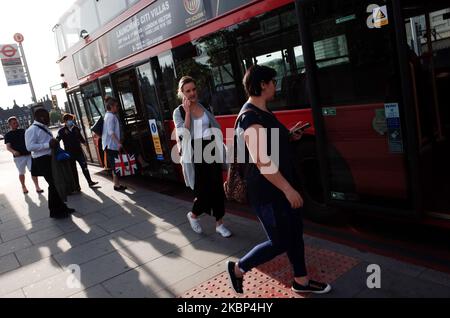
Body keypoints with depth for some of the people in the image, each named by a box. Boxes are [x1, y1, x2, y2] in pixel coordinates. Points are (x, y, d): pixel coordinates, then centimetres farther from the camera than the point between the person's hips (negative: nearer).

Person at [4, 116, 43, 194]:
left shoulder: (23, 131, 10)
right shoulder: (8, 135, 2)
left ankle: (37, 187, -6)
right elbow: (8, 147, -6)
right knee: (21, 173, 8)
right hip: (18, 156, -2)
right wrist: (13, 151, -26)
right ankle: (23, 187, 27)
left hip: (29, 154, 2)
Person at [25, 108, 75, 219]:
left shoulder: (44, 128, 15)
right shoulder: (32, 130, -13)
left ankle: (61, 207, 30)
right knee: (54, 185, -5)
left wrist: (54, 143, 11)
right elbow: (30, 147, -23)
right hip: (43, 160, -9)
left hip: (51, 158, 9)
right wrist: (48, 145, -25)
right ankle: (55, 212, 9)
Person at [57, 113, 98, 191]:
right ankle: (77, 186, 12)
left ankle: (90, 182, 13)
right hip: (70, 153, -3)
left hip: (79, 151, 3)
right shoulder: (62, 131, -6)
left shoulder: (76, 128, 5)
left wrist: (84, 142, 8)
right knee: (73, 170, 5)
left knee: (84, 167, 3)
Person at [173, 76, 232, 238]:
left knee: (217, 188, 5)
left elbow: (216, 127, 14)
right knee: (203, 190, -1)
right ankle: (193, 215, 30)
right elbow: (184, 133, -17)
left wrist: (220, 149, 8)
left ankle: (219, 223, 19)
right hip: (195, 153, -4)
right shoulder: (179, 112, -2)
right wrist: (187, 112, -16)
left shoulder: (205, 107, 8)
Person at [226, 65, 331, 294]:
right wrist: (287, 188, -27)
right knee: (280, 243, 1)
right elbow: (260, 160, -29)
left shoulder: (263, 112, 10)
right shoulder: (250, 117, -22)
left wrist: (289, 138, 12)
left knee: (295, 232, 17)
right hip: (266, 191, -10)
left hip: (281, 186, 10)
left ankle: (301, 281, 34)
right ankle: (238, 268, 21)